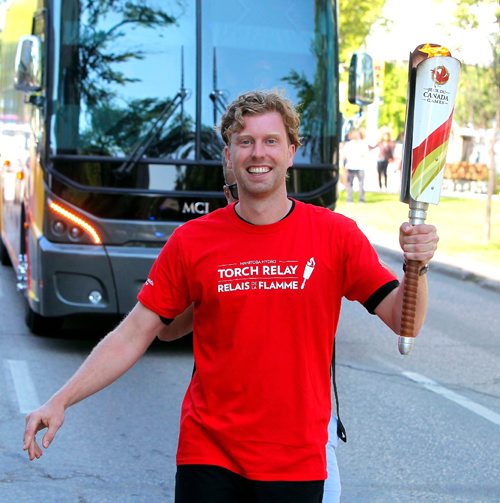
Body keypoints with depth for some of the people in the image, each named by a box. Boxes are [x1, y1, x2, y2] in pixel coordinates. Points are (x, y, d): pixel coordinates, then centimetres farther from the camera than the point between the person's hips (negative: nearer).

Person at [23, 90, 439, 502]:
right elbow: (135, 334, 3)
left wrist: (416, 267, -23)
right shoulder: (191, 241, 0)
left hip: (297, 460, 0)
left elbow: (402, 322, -3)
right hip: (209, 455, 0)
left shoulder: (336, 235, -2)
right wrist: (61, 401, -5)